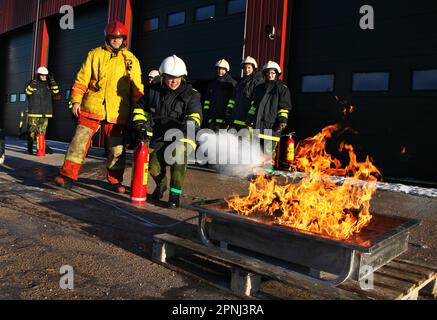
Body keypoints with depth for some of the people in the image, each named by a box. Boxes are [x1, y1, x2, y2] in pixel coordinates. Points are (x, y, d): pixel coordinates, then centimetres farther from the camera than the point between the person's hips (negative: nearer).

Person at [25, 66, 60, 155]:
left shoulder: (48, 84, 13)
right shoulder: (32, 83, 1)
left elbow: (56, 91, 0)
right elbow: (28, 91, -15)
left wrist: (52, 80, -9)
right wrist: (33, 82, -25)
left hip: (45, 113, 3)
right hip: (34, 112, -3)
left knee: (42, 131, 7)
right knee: (32, 130, -2)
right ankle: (30, 148, 6)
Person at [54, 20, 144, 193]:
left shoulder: (131, 60, 9)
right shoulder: (95, 54, 8)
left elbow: (137, 88, 11)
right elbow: (82, 79, 7)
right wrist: (76, 101, -1)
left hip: (117, 112, 1)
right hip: (91, 108, 0)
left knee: (117, 148, 5)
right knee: (79, 141, -3)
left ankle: (115, 180, 19)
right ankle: (68, 176, 4)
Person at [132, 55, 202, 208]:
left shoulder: (191, 95, -4)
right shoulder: (153, 90, 6)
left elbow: (196, 115, -17)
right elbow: (140, 107, 19)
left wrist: (190, 122, -39)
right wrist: (140, 122, 2)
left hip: (181, 137, -3)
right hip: (159, 138, 3)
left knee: (179, 152, -35)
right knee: (154, 168, -15)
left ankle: (175, 194, -22)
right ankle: (161, 185, 27)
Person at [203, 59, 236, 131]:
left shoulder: (232, 83, 1)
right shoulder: (212, 83, 19)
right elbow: (207, 100, 20)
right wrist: (206, 114, 13)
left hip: (224, 119, -6)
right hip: (211, 119, 6)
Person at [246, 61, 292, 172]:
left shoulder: (282, 88, 5)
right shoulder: (259, 88, 21)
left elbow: (285, 107, 0)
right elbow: (254, 104, 25)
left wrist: (282, 120, -11)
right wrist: (249, 118, 18)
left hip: (272, 124, -5)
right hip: (258, 122, 5)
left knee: (269, 148, -7)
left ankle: (268, 168, 0)